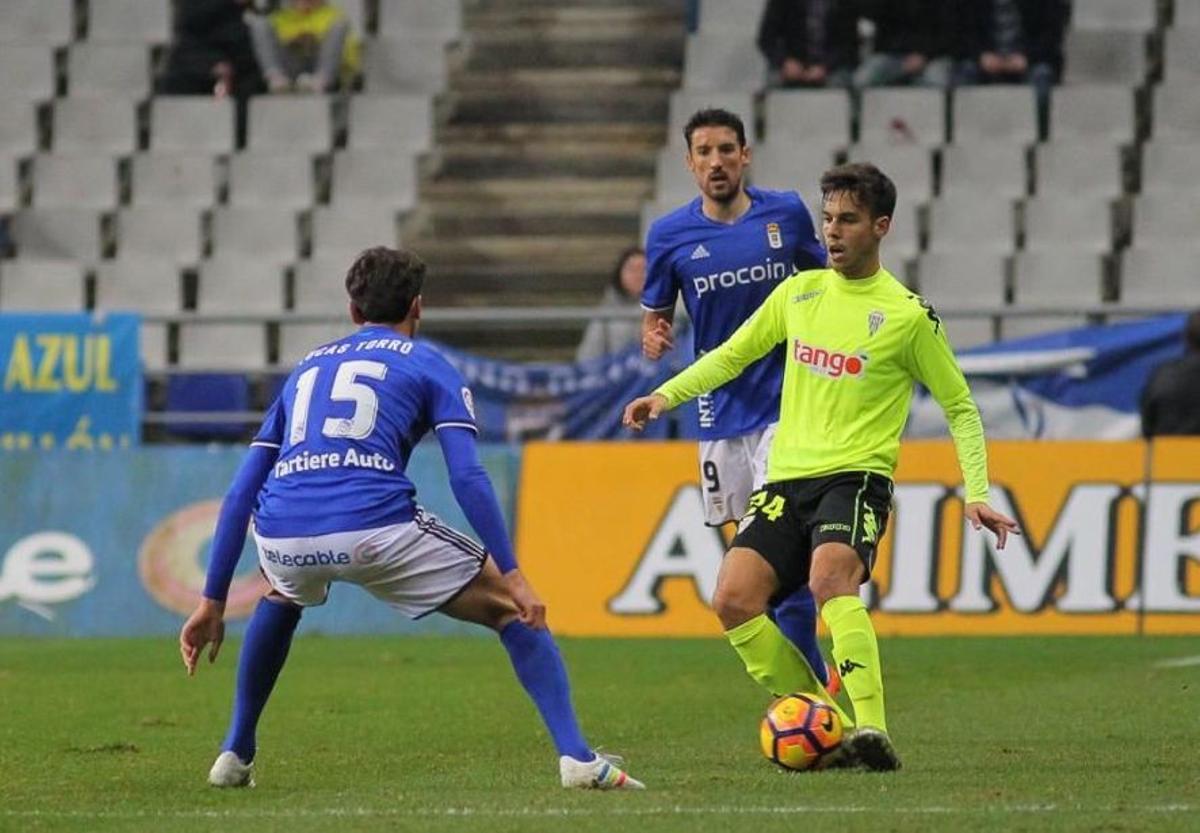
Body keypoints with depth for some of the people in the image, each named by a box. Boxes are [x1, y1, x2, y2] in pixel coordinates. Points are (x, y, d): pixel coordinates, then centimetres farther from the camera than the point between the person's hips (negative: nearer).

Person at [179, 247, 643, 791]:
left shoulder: (306, 368, 30)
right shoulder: (428, 366, 18)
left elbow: (241, 493, 26)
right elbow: (468, 478, 1)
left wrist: (212, 601, 28)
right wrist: (512, 575, -1)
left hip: (282, 535, 4)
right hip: (375, 530, -4)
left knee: (282, 596, 41)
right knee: (511, 609, 12)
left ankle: (235, 755, 36)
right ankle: (576, 757, -4)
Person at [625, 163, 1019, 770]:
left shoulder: (908, 316, -2)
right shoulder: (799, 293, 12)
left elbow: (960, 407, 6)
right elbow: (733, 354, 26)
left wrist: (976, 495, -4)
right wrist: (666, 396, 13)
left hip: (856, 475, -5)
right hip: (786, 478, 5)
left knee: (829, 580, -34)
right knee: (733, 600, -15)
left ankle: (870, 730, -39)